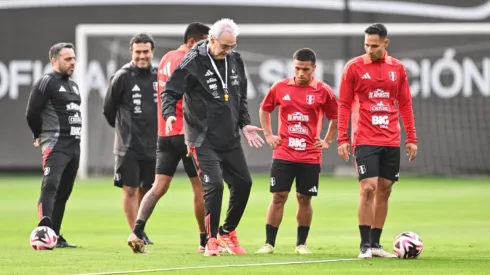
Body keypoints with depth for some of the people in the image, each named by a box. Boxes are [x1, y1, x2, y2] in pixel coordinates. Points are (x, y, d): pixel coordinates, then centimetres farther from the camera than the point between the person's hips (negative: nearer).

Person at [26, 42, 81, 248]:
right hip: (55, 146, -9)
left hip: (74, 145, 9)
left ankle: (55, 236, 14)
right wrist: (41, 136, 5)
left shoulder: (73, 85, 20)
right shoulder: (46, 82, -7)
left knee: (63, 192, 9)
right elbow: (31, 113, -9)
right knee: (50, 186, -22)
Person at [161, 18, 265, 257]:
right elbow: (170, 92, -13)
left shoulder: (235, 61, 4)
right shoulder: (192, 63, -15)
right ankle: (212, 239, 2)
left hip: (230, 138, 7)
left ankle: (227, 233, 28)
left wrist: (244, 124, 10)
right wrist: (170, 114, -30)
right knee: (214, 185, -15)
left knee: (243, 183, 9)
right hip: (203, 140, -7)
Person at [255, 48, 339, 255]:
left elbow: (335, 117, 10)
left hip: (310, 156, 0)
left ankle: (301, 244, 15)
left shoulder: (323, 91, -2)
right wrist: (268, 135, 9)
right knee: (278, 197, -1)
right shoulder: (280, 88, 1)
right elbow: (264, 109, 16)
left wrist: (327, 141, 4)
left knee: (304, 199, 4)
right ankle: (269, 243, 5)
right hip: (283, 154, 0)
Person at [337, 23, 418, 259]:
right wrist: (342, 139, -7)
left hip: (391, 141, 4)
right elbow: (344, 104, -1)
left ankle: (375, 243, 15)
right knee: (368, 188, -12)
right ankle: (365, 245, -8)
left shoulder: (397, 68, 8)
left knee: (384, 190, 6)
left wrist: (411, 138, 9)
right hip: (365, 140, -4)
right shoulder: (354, 67, -2)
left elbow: (405, 104, 13)